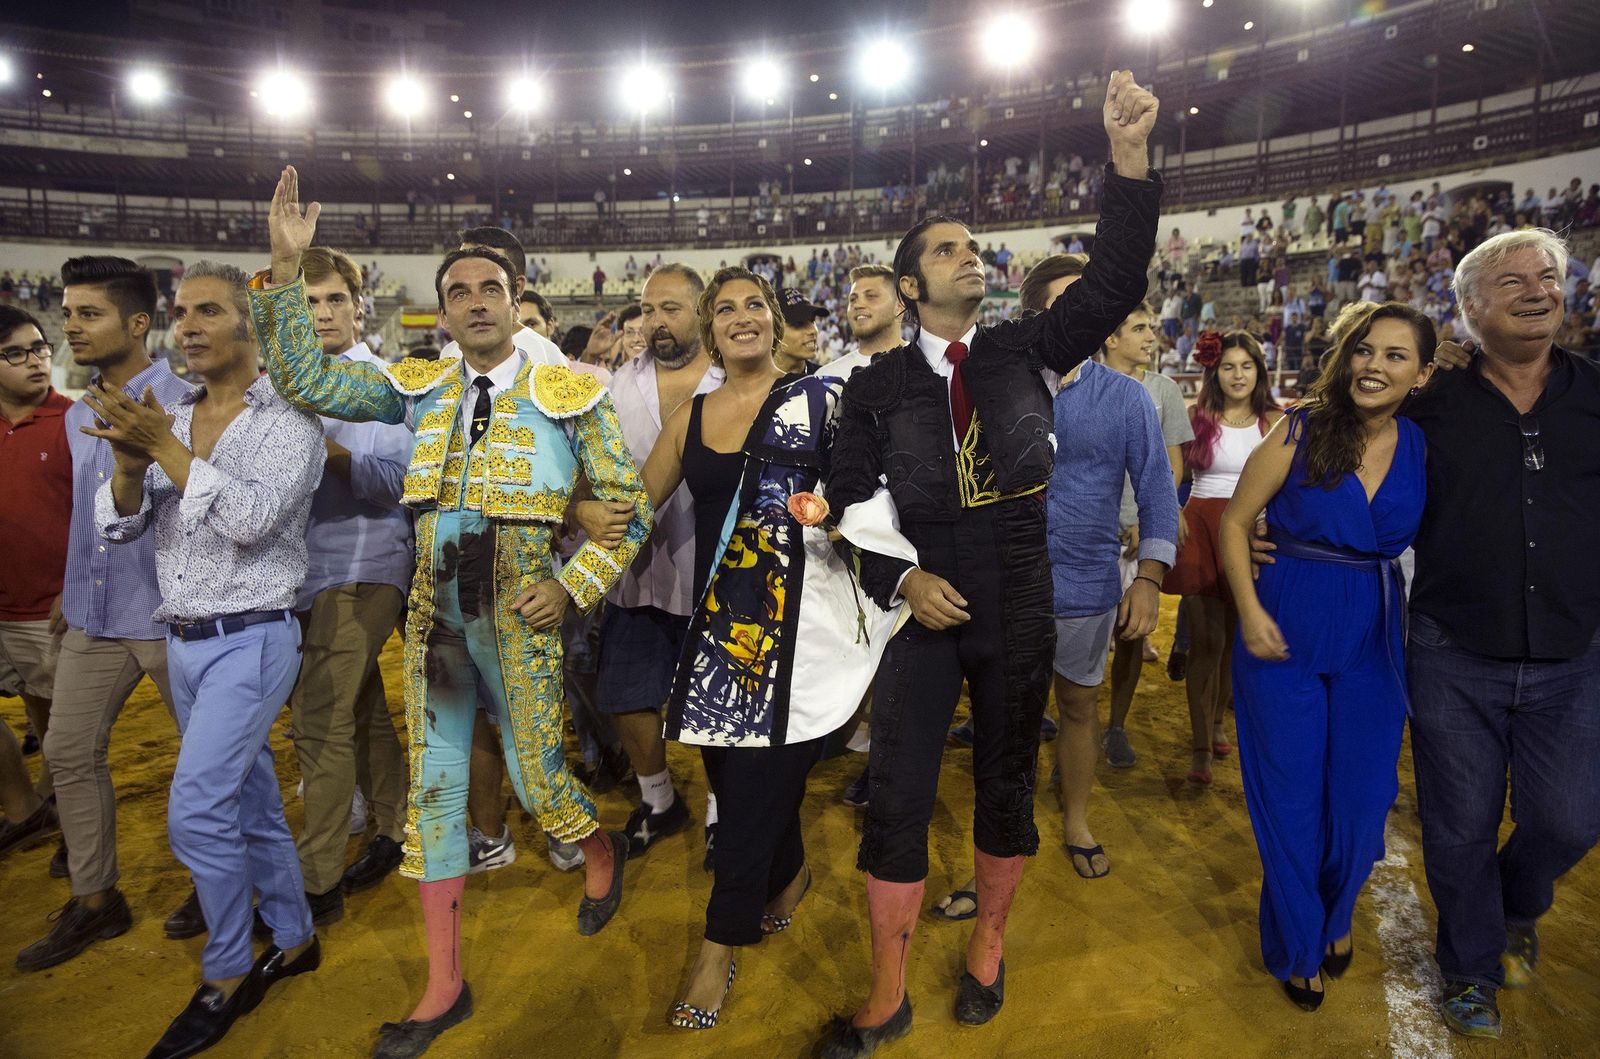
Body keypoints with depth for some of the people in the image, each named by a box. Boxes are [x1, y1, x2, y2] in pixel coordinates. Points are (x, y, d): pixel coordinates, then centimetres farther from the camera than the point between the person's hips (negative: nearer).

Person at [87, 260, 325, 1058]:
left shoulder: (290, 422, -8)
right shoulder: (164, 417, 9)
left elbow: (253, 518, -21)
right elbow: (118, 525, 3)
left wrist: (165, 447, -21)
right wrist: (129, 463, -17)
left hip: (249, 640, -6)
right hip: (182, 639, 6)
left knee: (197, 811, -10)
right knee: (249, 799, 15)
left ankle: (227, 977, 10)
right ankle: (294, 938, 32)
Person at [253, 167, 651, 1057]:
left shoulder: (569, 394, -5)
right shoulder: (421, 390, 7)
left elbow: (631, 507, -3)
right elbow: (305, 380, 5)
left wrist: (571, 584, -13)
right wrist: (287, 267, -3)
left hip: (521, 619, -4)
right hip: (435, 616, 5)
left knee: (540, 782, 3)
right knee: (433, 789, 9)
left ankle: (603, 853, 41)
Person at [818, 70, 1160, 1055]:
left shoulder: (1025, 349, 3)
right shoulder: (879, 384, 0)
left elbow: (1113, 287, -8)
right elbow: (852, 500, -1)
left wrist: (1130, 160, -17)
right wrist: (903, 579, -15)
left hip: (1020, 609, 2)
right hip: (924, 605, -1)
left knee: (1009, 779, 15)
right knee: (899, 796, 3)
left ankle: (988, 949, 39)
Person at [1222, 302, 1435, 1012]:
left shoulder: (1422, 449, 0)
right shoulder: (1301, 432, -9)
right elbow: (1235, 522, -5)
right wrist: (1250, 612, -14)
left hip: (1376, 640, 3)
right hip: (1288, 633, -3)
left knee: (1361, 801, 11)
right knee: (1292, 799, 9)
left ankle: (1334, 916, 43)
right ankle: (1298, 945, 33)